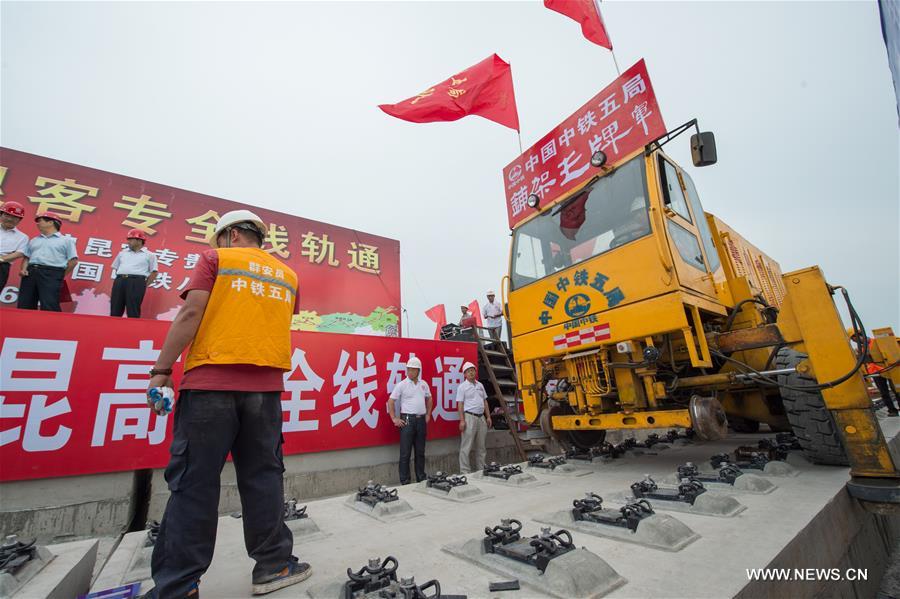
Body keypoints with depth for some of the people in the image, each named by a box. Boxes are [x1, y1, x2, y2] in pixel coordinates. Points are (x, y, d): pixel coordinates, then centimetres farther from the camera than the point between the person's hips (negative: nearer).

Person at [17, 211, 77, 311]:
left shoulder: (66, 240, 8)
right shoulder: (33, 240, 25)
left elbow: (73, 260, 1)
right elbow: (26, 257, 21)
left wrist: (61, 276, -2)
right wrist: (23, 269, 2)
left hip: (52, 274, -6)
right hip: (30, 272, 6)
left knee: (49, 306, -15)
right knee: (24, 306, 2)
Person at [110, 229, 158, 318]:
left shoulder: (149, 255, 7)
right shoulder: (122, 253, 21)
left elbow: (154, 272, 2)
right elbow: (115, 267, 26)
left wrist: (145, 285, -3)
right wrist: (120, 279, 12)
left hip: (137, 282, -5)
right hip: (120, 281, 5)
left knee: (133, 311, -8)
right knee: (115, 310, 4)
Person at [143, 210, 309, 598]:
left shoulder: (216, 259, 4)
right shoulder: (287, 275, 16)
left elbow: (191, 313, -5)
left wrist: (161, 369, -2)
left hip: (211, 381, -3)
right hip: (266, 386, 4)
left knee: (194, 481, 4)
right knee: (262, 477, 10)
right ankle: (273, 566, 17)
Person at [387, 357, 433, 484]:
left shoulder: (424, 384, 8)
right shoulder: (402, 384, -7)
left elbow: (429, 399, 21)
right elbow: (390, 401, -6)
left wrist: (428, 414, 15)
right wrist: (394, 419, -8)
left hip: (421, 420, 5)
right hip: (407, 420, -5)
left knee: (420, 452, 14)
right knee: (405, 453, 0)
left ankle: (421, 479, 26)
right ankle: (405, 482, 11)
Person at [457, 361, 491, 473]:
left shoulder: (480, 385, 14)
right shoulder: (462, 386, -5)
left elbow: (485, 401, 17)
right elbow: (460, 404, -9)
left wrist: (488, 417, 11)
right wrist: (462, 420, -16)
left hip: (481, 417, 7)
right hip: (469, 417, -6)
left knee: (481, 446, 13)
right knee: (466, 447, -4)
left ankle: (481, 470, 24)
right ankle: (465, 472, 3)